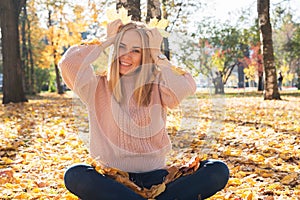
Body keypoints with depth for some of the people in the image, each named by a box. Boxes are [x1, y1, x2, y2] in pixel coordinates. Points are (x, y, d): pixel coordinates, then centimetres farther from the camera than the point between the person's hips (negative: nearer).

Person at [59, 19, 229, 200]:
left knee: (219, 171, -19)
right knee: (74, 175, -34)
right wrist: (106, 42, 3)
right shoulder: (98, 88, 7)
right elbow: (68, 63, -10)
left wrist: (156, 55, 0)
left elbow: (186, 87, -13)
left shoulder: (156, 87, 9)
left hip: (155, 177, 1)